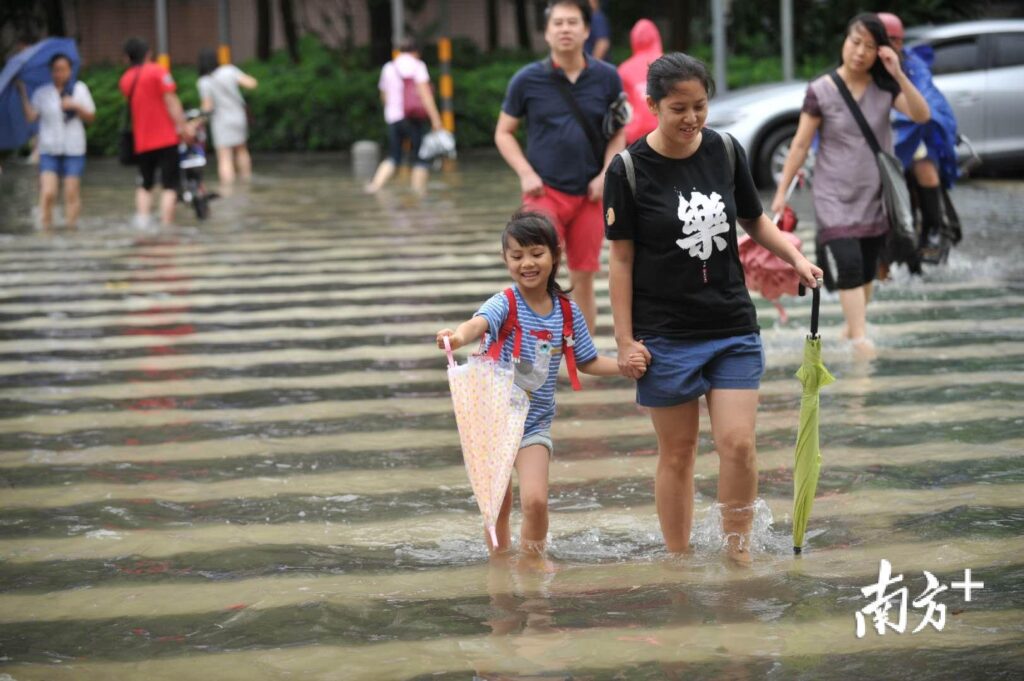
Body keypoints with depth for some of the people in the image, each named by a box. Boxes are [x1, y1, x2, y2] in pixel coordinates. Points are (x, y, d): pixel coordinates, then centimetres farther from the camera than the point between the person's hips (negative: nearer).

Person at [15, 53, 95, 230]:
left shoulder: (79, 88, 7)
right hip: (49, 150, 0)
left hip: (73, 149, 0)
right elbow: (30, 116, -5)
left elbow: (91, 117, 3)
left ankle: (71, 226, 4)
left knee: (72, 193, -2)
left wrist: (76, 106, -13)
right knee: (47, 193, -11)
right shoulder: (42, 93, 7)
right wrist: (23, 94, -10)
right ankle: (45, 227, -5)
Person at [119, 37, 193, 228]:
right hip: (166, 138, -5)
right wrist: (182, 126, -13)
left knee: (145, 185, 17)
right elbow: (171, 101, -13)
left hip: (142, 142, 5)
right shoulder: (158, 71, -7)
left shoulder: (125, 80, 9)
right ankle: (166, 226, -11)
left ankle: (142, 220, 2)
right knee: (169, 185, -3)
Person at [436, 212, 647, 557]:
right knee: (497, 506, 8)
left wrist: (624, 365, -6)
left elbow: (587, 362, 11)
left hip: (535, 422, 2)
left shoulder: (567, 311, -3)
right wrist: (458, 336, -62)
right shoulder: (505, 304, -15)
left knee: (535, 500, -13)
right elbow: (479, 323, -39)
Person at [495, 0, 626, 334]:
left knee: (583, 281, 8)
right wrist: (526, 174, -7)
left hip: (588, 194, 2)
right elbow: (503, 133, 6)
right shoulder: (528, 79, -2)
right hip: (545, 191, -2)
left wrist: (606, 174, -5)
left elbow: (618, 132, 10)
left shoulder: (606, 78, 2)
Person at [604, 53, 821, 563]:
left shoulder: (726, 152, 2)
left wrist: (796, 257, -2)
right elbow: (621, 258, -5)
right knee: (677, 453, 5)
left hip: (734, 327, 3)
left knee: (738, 444, -5)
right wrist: (625, 340, -7)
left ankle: (739, 553, 11)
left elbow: (754, 220, 16)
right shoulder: (629, 170, -8)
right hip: (666, 334, -3)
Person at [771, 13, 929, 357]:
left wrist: (898, 75, -23)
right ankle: (860, 340, -21)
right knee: (847, 264, -18)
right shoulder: (820, 91, -8)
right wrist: (782, 191, -5)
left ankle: (854, 324, 32)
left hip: (874, 196, 3)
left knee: (867, 270, 12)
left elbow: (921, 115, -14)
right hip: (834, 196, -3)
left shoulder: (884, 87, -1)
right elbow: (800, 144, -4)